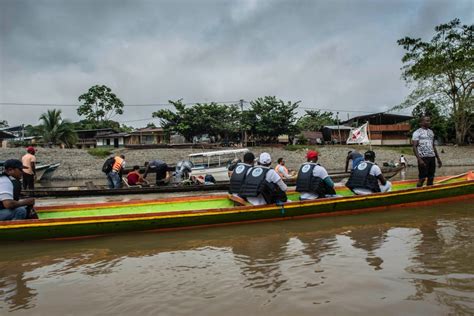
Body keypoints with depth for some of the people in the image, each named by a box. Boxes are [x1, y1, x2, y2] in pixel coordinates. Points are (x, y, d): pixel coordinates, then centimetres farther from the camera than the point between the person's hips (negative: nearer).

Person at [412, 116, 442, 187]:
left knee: (431, 177, 9)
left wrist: (438, 158, 18)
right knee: (422, 178, -6)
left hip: (432, 157, 7)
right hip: (423, 158, -7)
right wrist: (419, 159, -22)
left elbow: (433, 146, 22)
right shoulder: (417, 133, -5)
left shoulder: (431, 132, 17)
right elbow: (414, 147, -12)